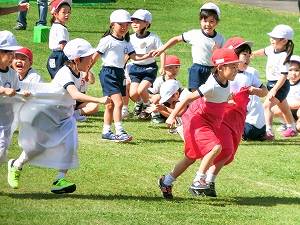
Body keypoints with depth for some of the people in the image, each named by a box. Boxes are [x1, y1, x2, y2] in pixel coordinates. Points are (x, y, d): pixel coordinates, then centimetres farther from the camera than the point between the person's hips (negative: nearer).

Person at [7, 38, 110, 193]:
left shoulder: (77, 72, -4)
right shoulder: (65, 74, -32)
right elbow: (75, 95, -49)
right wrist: (99, 100, -56)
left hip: (64, 115, 7)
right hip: (45, 113, -7)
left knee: (70, 144, -13)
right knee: (39, 146, 5)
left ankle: (60, 179, -14)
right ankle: (15, 166, 33)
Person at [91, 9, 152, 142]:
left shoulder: (126, 42, 13)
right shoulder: (107, 40, -8)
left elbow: (134, 56, 4)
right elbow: (95, 56, -6)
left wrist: (147, 56, -11)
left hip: (120, 74, 8)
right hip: (108, 72, -8)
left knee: (111, 105, 14)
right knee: (118, 102, -17)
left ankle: (106, 132, 22)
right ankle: (119, 132, -21)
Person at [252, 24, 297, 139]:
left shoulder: (283, 56, -26)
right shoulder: (272, 49, -1)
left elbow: (283, 76, -29)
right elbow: (264, 51, 25)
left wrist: (274, 90, -34)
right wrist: (253, 54, 34)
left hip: (280, 85, -10)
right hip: (271, 83, 10)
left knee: (267, 105, -22)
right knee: (284, 108, 26)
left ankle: (269, 132, -28)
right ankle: (291, 128, 45)